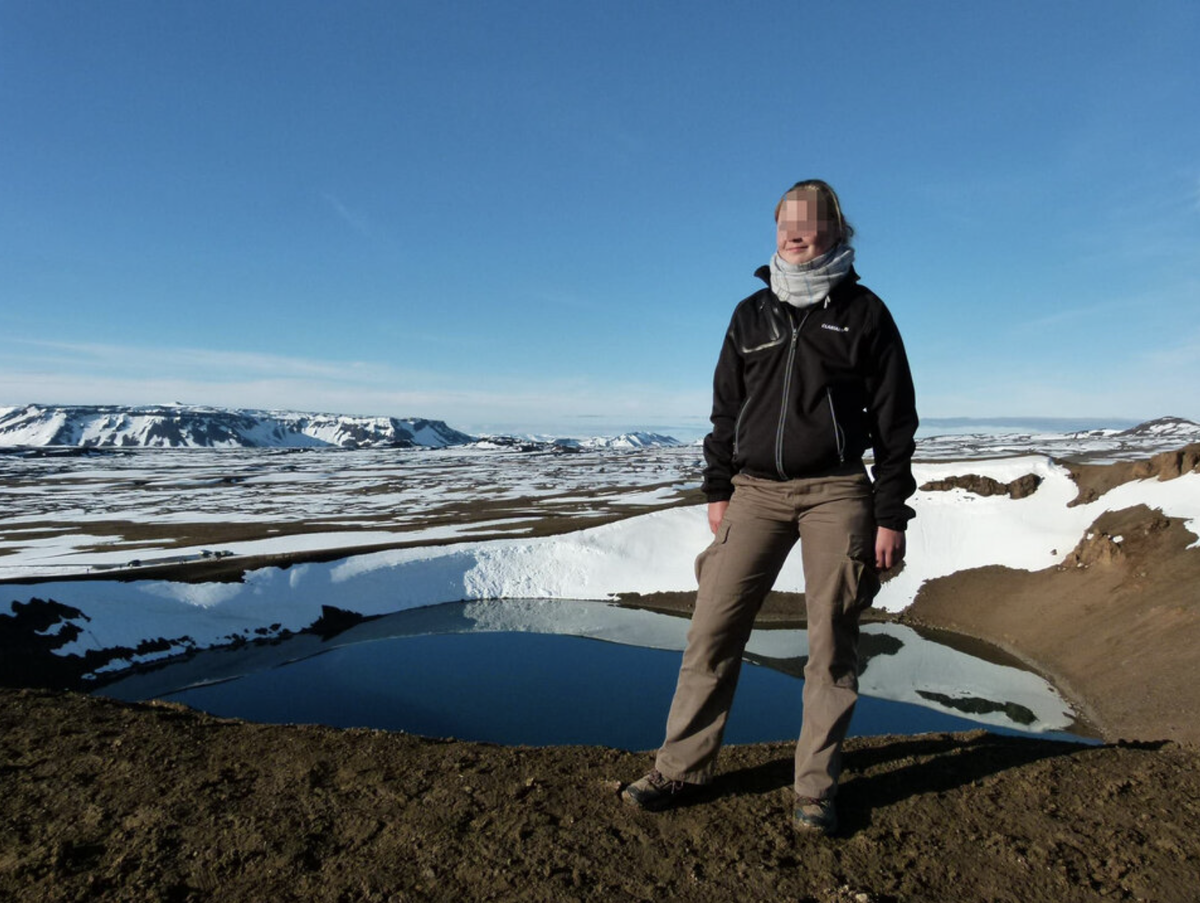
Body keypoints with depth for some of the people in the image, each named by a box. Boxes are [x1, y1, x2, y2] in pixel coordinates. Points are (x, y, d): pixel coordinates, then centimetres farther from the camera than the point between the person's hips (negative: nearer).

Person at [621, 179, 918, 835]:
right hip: (756, 490, 3)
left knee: (831, 642, 2)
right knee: (712, 630, -2)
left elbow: (895, 418, 3)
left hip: (836, 492, -2)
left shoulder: (863, 313, 5)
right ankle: (681, 768, 10)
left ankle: (815, 788, 16)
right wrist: (718, 489, 9)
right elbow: (726, 408, 16)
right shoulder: (751, 314, 14)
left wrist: (891, 515, -2)